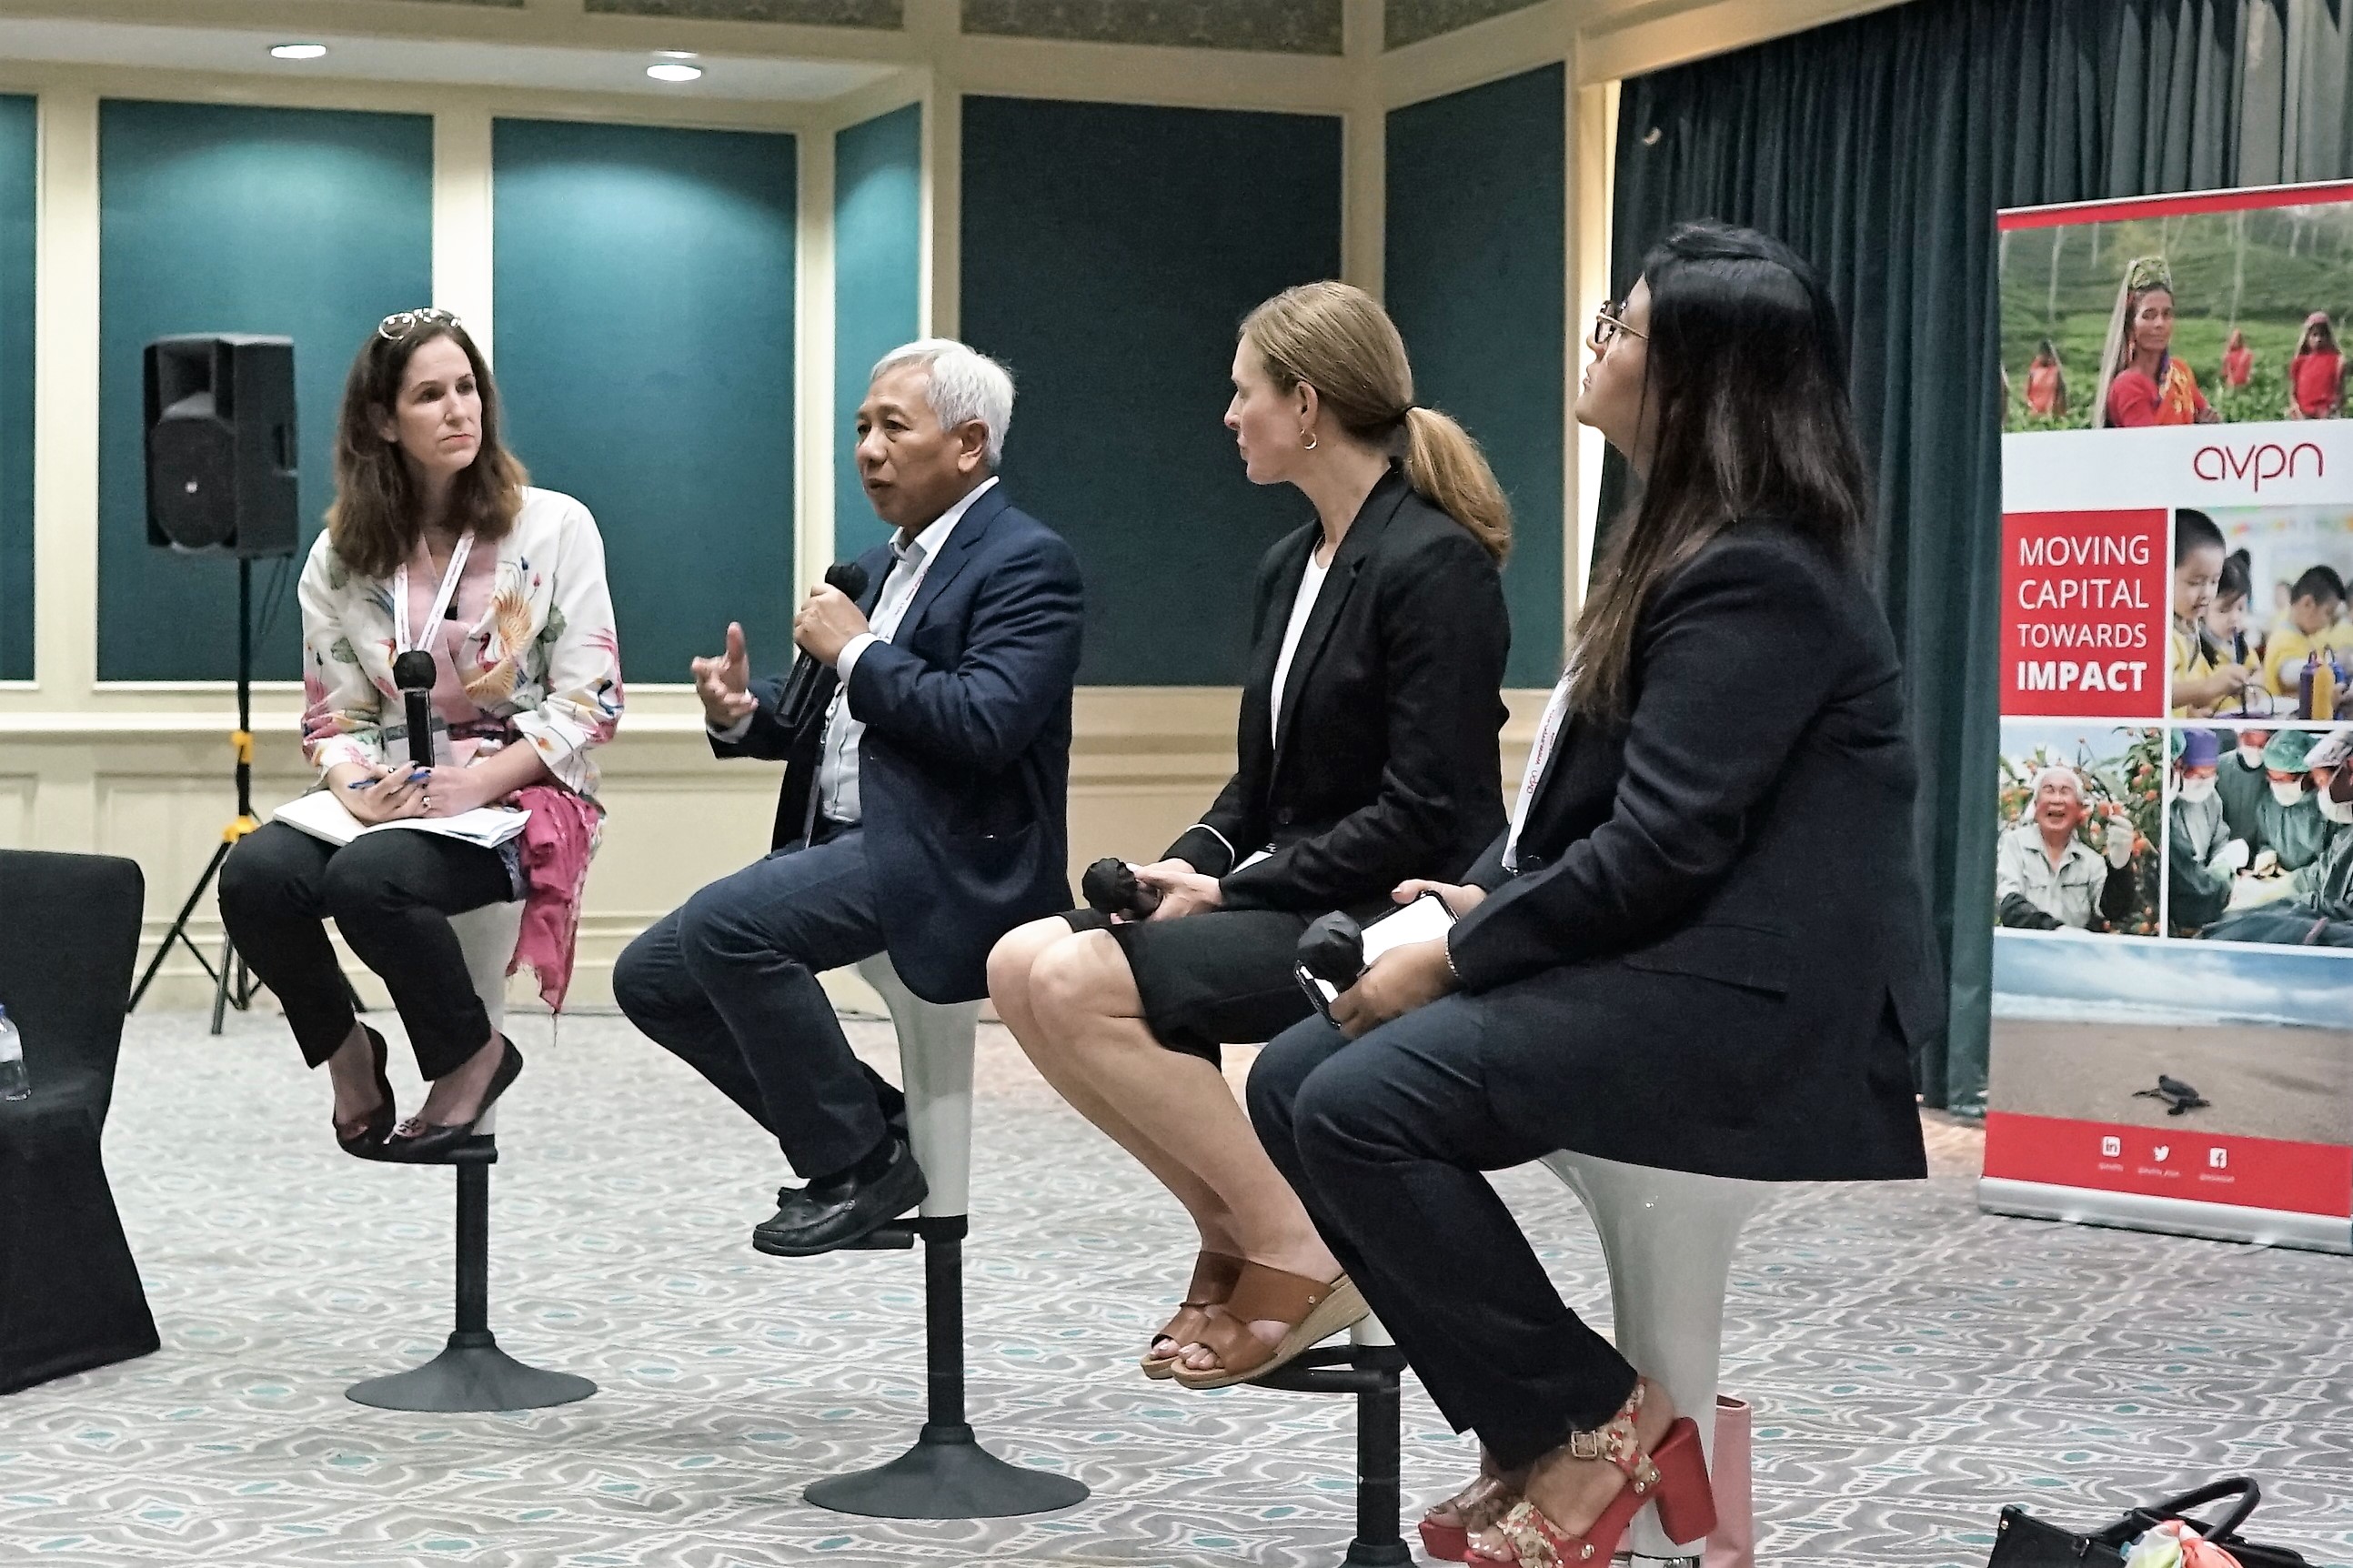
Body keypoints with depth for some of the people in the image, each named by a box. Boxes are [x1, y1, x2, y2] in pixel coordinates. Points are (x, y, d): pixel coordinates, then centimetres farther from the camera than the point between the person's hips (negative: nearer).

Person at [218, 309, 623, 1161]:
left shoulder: (555, 527, -3)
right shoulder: (342, 556, 7)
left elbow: (590, 703, -7)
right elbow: (333, 713, 8)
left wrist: (482, 780, -21)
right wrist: (356, 786, -16)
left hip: (525, 790, -4)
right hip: (390, 795, 4)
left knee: (369, 877, -34)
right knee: (255, 874, -27)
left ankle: (472, 1056, -7)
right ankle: (346, 1052, 2)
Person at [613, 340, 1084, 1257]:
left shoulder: (1026, 561, -10)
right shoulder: (886, 563, 18)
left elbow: (985, 726, -23)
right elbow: (834, 718, 22)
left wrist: (856, 652, -15)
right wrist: (747, 714, 0)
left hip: (950, 857, -10)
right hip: (844, 840, 10)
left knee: (723, 923, -28)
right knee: (651, 975, 3)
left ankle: (862, 1163, -12)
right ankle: (861, 1126, 8)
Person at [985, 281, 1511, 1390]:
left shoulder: (1433, 563, -14)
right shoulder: (1288, 566, 13)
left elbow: (1426, 814, -19)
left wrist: (1233, 888, -17)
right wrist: (1192, 862, -3)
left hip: (1388, 921, -9)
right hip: (1283, 898, 9)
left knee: (1080, 984, -24)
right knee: (1021, 966, -6)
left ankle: (1293, 1249, -11)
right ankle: (1229, 1222, 3)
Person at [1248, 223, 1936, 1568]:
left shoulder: (1760, 575, -16)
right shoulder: (1692, 539, 16)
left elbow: (1660, 850, -21)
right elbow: (1589, 794, 19)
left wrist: (1458, 959, -13)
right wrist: (1485, 897, 3)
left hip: (1748, 1001, -10)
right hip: (1657, 956, 10)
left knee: (1361, 1104, -23)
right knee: (1294, 1080, -1)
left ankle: (1599, 1418, -6)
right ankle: (1531, 1420, 5)